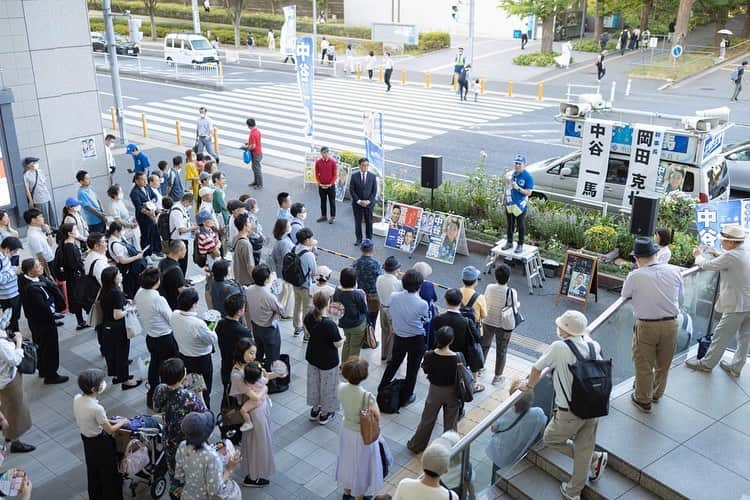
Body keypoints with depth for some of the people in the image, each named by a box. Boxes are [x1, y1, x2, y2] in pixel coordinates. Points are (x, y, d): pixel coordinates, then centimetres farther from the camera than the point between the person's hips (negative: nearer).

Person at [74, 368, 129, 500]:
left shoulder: (77, 398, -13)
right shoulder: (97, 408, -35)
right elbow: (110, 430, -21)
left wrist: (109, 420, 5)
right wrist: (122, 422, -4)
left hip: (86, 438, 7)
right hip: (100, 442, -7)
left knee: (93, 471, 27)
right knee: (108, 471, 16)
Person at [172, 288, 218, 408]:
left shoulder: (174, 315, -14)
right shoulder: (198, 324, -35)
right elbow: (213, 340, -20)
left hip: (183, 357, 7)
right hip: (201, 361, -7)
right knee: (204, 392, 12)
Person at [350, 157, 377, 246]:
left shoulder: (373, 176, 0)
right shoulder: (354, 176, -2)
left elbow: (374, 191, -1)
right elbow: (351, 190, -3)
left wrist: (368, 201, -11)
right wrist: (358, 201, -11)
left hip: (369, 203, 0)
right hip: (357, 203, 0)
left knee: (369, 222, 6)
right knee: (358, 222, 6)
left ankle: (369, 239, 17)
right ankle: (359, 239, 17)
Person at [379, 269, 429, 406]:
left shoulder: (394, 297, -16)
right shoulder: (422, 304, -25)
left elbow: (391, 315, -2)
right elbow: (425, 320, -8)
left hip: (399, 337, 4)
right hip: (416, 340, -4)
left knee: (393, 362, 26)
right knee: (412, 369, 15)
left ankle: (382, 389, 39)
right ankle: (405, 397, 29)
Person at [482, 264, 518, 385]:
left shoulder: (489, 288, -16)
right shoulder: (511, 292, -23)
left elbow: (484, 303, -3)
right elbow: (514, 310, -15)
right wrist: (518, 305, 7)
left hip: (487, 322, 3)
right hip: (503, 325, -3)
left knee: (484, 346, 25)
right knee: (501, 351, 16)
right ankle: (497, 377, 28)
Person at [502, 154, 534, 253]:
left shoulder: (528, 177, -15)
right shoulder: (511, 174, 4)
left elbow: (529, 192, -18)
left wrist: (517, 188, -28)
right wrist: (504, 198, 16)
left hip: (520, 205, -6)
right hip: (509, 204, 6)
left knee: (520, 225, 7)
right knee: (510, 224, 18)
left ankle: (520, 245, 20)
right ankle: (509, 242, 32)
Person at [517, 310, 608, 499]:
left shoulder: (559, 347, -14)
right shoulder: (593, 346, -2)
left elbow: (537, 368, -1)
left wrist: (528, 385, 17)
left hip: (570, 412, -6)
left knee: (550, 440, 16)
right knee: (584, 449, 16)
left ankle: (595, 458, 17)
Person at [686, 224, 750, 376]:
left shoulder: (730, 256, -23)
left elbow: (706, 265, -12)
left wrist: (698, 255, 8)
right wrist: (720, 255, 10)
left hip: (736, 306, -8)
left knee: (720, 336, 8)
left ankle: (707, 364, 22)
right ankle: (736, 367, 29)